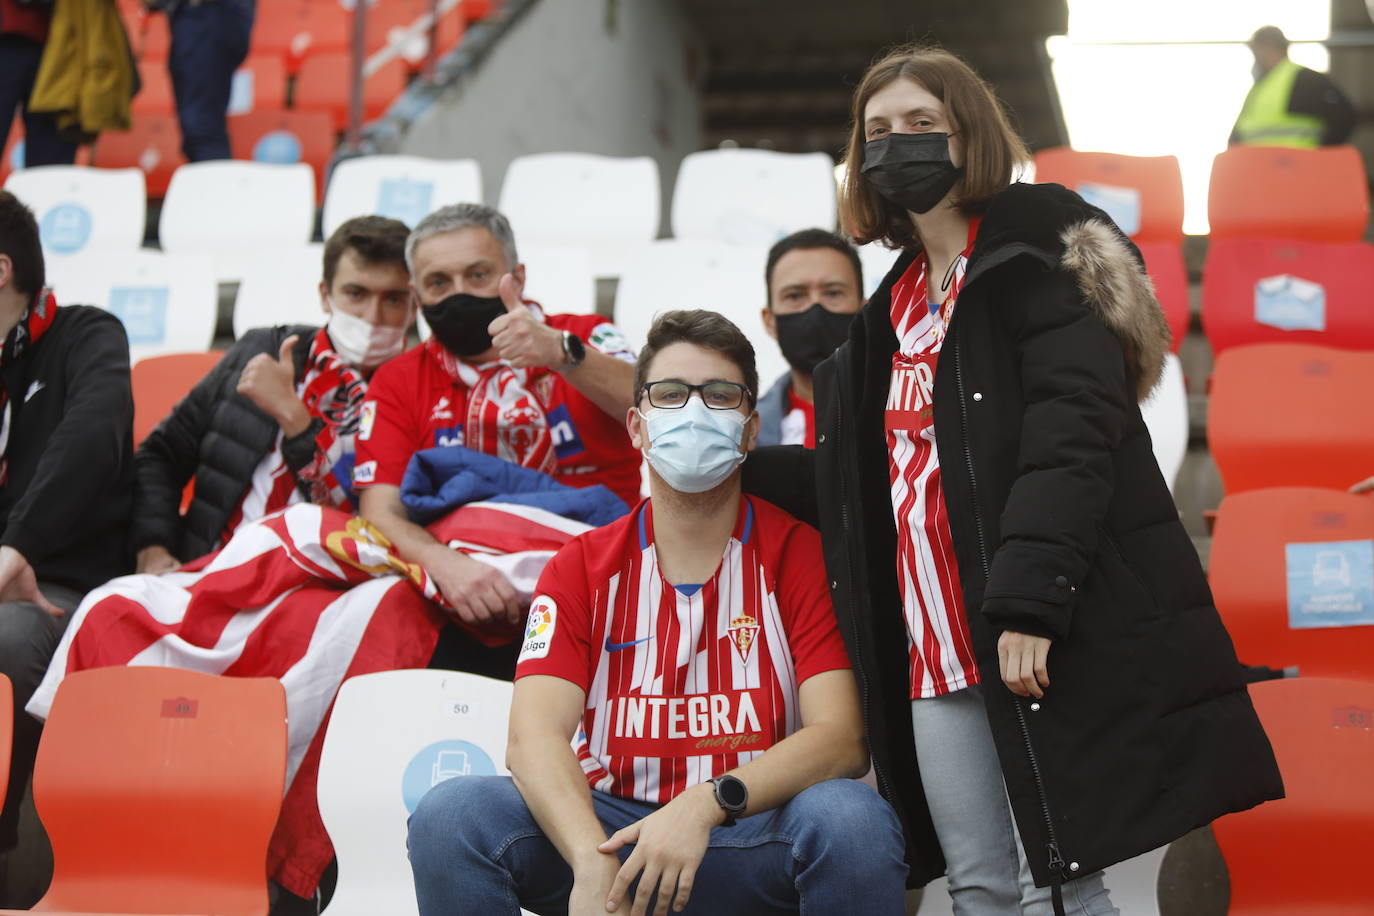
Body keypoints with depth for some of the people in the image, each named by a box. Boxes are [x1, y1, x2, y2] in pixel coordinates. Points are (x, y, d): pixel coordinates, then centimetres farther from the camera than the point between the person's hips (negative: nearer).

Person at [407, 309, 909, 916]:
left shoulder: (803, 553, 0)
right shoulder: (581, 568, 6)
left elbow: (842, 738, -11)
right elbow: (535, 734, -9)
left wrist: (706, 804, -29)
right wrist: (593, 862, -29)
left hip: (751, 831, -1)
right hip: (608, 825, 1)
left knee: (853, 817, -32)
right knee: (450, 814, -22)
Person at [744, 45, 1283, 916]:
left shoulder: (1035, 261, -4)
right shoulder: (900, 304, 20)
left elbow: (1070, 442, -15)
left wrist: (1027, 602, -24)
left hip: (1048, 643, -7)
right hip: (934, 649, 8)